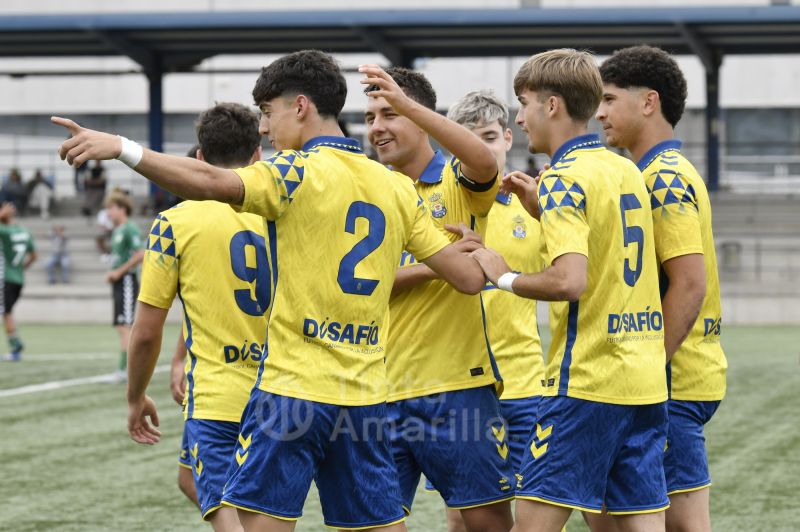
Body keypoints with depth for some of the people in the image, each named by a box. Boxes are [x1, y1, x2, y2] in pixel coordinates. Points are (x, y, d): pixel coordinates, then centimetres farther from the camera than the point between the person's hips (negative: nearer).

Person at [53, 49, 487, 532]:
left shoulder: (299, 171, -7)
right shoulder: (397, 187, 11)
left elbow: (211, 182, -25)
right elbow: (470, 277, 9)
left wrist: (121, 147, -26)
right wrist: (463, 250, 31)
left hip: (292, 388, -6)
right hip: (367, 396, 6)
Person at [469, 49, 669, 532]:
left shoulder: (564, 179, -11)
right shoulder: (627, 171, 14)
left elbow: (570, 280, -23)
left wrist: (506, 277, -7)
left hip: (586, 381, -8)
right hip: (646, 381, 8)